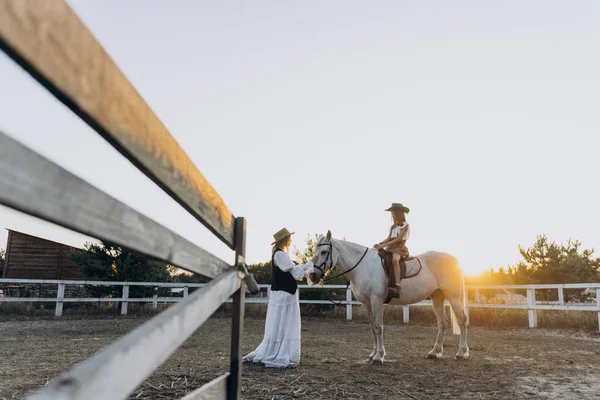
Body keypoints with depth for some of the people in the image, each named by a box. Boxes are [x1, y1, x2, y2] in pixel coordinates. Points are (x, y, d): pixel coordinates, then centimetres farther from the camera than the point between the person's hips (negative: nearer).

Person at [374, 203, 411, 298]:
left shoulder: (405, 225, 2)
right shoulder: (393, 227, 24)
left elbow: (398, 239, -10)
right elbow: (388, 238, 12)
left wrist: (384, 245, -19)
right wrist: (379, 244, -9)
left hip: (400, 248, -9)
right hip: (390, 248, 9)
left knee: (395, 260, -38)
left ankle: (397, 287, -51)